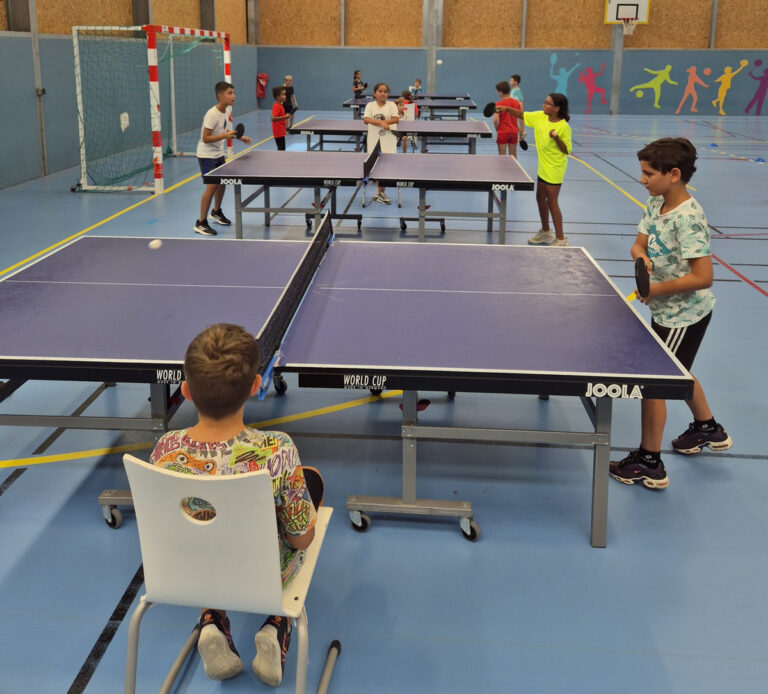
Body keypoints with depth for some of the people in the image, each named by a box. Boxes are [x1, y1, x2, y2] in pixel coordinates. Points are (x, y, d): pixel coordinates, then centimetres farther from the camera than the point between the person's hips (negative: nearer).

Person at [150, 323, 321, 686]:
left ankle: (212, 625, 15)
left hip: (193, 575, 3)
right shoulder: (276, 451, -35)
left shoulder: (166, 451, -25)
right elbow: (303, 538, -20)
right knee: (312, 477, 22)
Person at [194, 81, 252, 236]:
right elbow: (205, 138, -25)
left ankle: (216, 212, 41)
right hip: (206, 155, -9)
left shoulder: (228, 110, 2)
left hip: (219, 154, 9)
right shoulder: (212, 114, -25)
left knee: (222, 183, 17)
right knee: (212, 186, -14)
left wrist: (239, 137, 5)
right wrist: (225, 136, -32)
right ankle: (201, 223, -5)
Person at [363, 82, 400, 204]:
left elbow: (396, 119, -11)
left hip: (388, 139, -1)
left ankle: (380, 192, 3)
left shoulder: (391, 105, 3)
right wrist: (381, 123, -24)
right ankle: (380, 192, 15)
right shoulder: (370, 105, 5)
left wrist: (376, 122, -18)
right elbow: (366, 119, -10)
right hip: (374, 138, 1)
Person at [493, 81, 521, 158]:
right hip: (514, 131, 5)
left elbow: (495, 120, -20)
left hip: (502, 132, -5)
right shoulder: (516, 102, 3)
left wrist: (497, 129, -2)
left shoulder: (499, 104, -12)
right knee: (513, 155, 11)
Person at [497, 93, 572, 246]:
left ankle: (560, 239, 5)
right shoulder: (540, 116, 0)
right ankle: (545, 231, 36)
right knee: (540, 198, 18)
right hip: (543, 167, 8)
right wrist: (507, 108, -1)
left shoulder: (563, 127, -20)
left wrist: (556, 138, -31)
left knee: (552, 202, -4)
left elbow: (567, 150, -17)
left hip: (555, 169, -8)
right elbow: (522, 115, 12)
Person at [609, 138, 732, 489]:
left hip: (684, 315, -10)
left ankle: (649, 464, 11)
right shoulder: (655, 203, -2)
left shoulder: (687, 218, -28)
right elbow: (640, 243, 3)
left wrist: (657, 290, -24)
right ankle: (708, 428, 50)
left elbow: (703, 277, -30)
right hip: (669, 311, 10)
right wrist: (642, 256, -20)